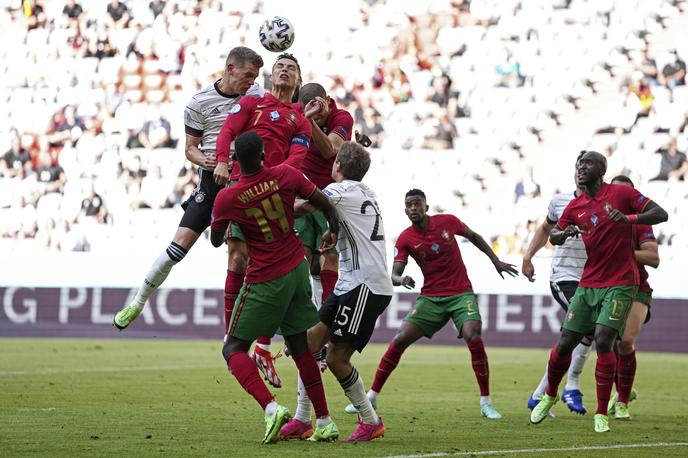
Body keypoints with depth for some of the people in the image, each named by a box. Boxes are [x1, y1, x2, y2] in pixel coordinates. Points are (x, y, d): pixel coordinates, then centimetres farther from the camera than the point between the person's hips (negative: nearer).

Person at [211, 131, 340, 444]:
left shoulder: (226, 199, -15)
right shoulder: (286, 175, -8)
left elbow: (215, 241, 3)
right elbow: (325, 204, 4)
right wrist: (334, 231, 24)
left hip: (265, 281, -5)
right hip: (297, 270, 5)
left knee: (233, 349, 5)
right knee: (300, 347, 16)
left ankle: (271, 408, -17)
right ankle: (324, 422, 15)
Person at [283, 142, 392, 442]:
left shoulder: (342, 190, -8)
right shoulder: (365, 193, 18)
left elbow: (301, 209, -5)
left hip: (367, 287, -9)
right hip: (350, 285, 9)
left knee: (336, 358, -9)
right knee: (309, 342, 4)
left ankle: (371, 422, 4)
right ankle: (302, 420, 6)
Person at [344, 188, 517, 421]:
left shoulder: (447, 222, -4)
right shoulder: (405, 239, -5)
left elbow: (473, 236, 15)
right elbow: (394, 275, -12)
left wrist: (496, 261, 16)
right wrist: (400, 279, -35)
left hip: (461, 294, -1)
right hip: (430, 297, 1)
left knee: (474, 338, -23)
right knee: (400, 340, -10)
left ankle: (486, 402, -11)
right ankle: (372, 396, 1)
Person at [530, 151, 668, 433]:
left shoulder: (621, 193, -6)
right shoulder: (575, 207, 8)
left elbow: (661, 214, -8)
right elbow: (553, 235, 21)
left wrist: (629, 218, -26)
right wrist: (565, 233, -5)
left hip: (620, 284, -5)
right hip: (588, 284, 5)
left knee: (603, 341, -19)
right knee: (565, 343, 3)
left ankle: (602, 414, -8)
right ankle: (550, 396, 29)